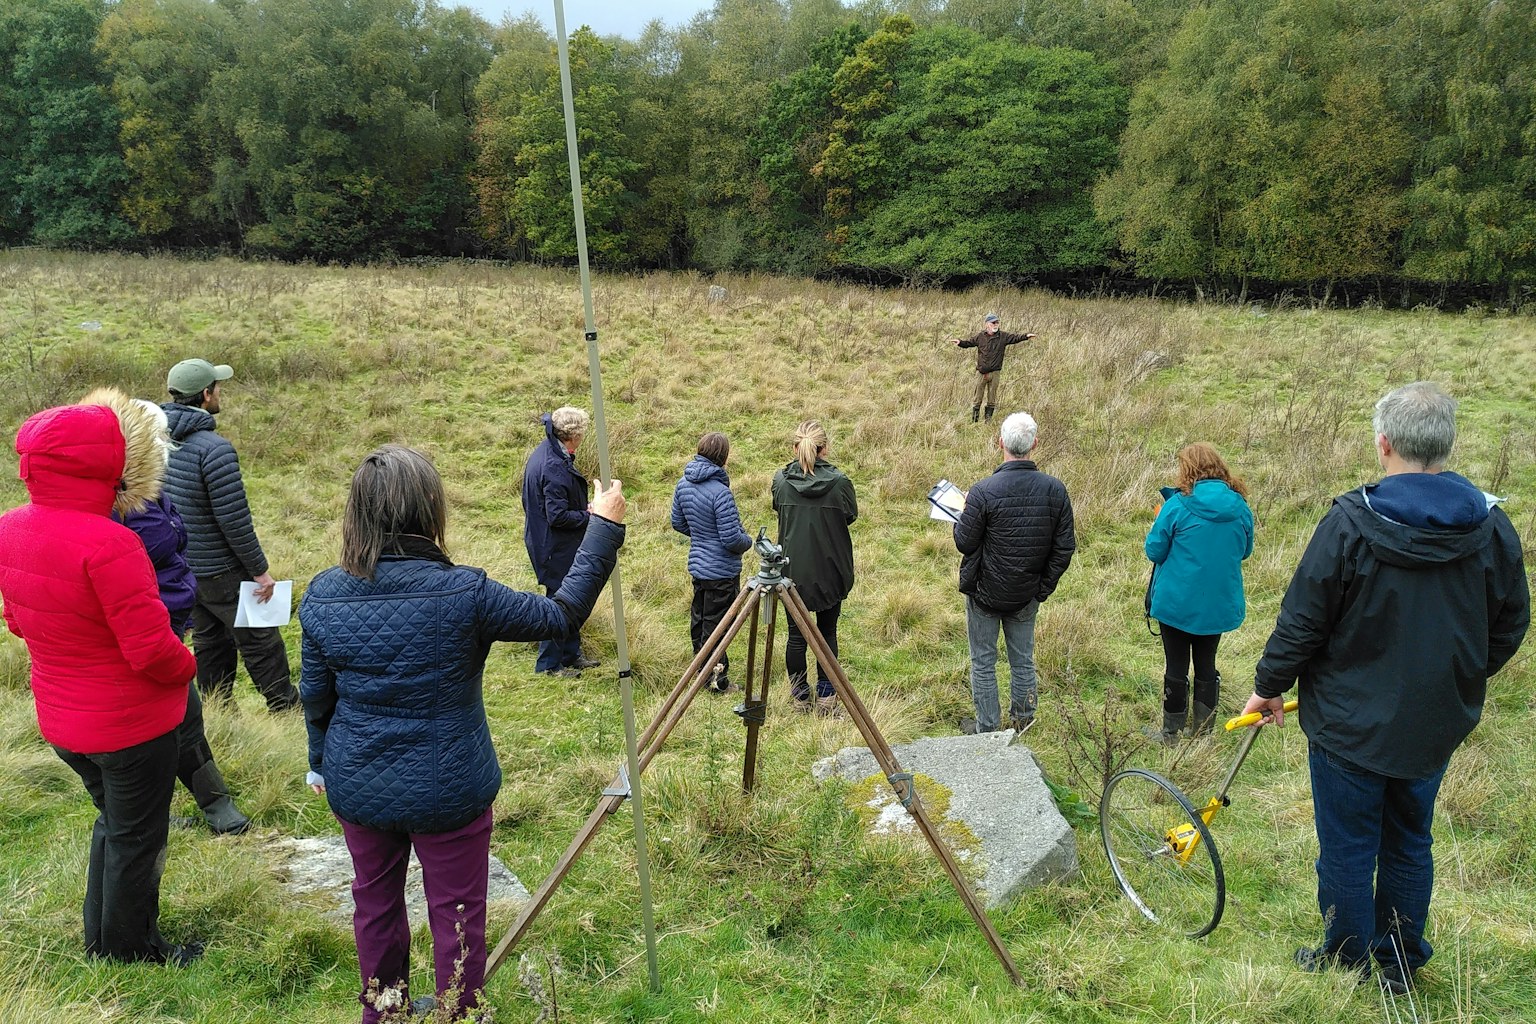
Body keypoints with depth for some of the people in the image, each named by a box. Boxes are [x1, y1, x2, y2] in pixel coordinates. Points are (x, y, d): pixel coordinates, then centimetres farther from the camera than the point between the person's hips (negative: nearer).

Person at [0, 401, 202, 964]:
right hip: (130, 724, -8)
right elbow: (151, 647, -28)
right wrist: (186, 666, -8)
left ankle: (100, 934, 45)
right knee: (136, 838, 15)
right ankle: (130, 948, 34)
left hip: (61, 721, 8)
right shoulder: (107, 544, -31)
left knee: (111, 821, 29)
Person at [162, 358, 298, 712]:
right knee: (261, 642, 6)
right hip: (220, 572, -8)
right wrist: (260, 570, -12)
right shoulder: (215, 449, -24)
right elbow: (234, 520, -22)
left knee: (210, 642, 19)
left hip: (181, 567, 8)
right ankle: (286, 708, 17)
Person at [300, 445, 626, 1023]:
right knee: (457, 913, 14)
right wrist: (603, 528, -7)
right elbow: (562, 616, -13)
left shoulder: (323, 595, -10)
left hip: (357, 788, 5)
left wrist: (321, 764, 19)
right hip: (448, 792, -4)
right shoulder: (464, 594, -23)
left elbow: (315, 697, 1)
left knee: (374, 903, 25)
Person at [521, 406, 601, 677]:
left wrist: (585, 510, 8)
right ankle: (549, 663, 16)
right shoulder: (554, 467, -26)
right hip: (557, 548, -10)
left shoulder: (546, 452, 6)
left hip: (548, 542, 10)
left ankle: (571, 654, 32)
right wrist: (589, 515, -13)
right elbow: (558, 516, -26)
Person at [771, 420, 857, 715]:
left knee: (796, 634, 12)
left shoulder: (780, 480, -9)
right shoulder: (840, 482, -14)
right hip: (830, 569, -1)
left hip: (792, 569, 1)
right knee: (827, 633, 14)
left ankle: (800, 698, 22)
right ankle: (826, 697, 20)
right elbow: (851, 516, 2)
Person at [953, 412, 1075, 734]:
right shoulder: (1055, 489, -11)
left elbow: (964, 543, -14)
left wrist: (966, 512, 4)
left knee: (983, 662, 13)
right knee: (1023, 659, 22)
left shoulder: (983, 492, -24)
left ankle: (987, 727, 24)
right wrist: (1044, 587, 6)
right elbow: (1065, 547, -5)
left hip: (985, 592, -3)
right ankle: (1022, 717, 37)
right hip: (1027, 595, 4)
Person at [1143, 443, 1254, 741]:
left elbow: (1154, 550, -9)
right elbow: (1245, 550, 9)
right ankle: (1203, 732, 25)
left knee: (1176, 667, 8)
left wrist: (1159, 522, 7)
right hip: (1220, 605, 4)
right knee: (1207, 666, 16)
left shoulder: (1177, 506, -17)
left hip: (1177, 602, -3)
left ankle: (1172, 732, 19)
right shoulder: (1240, 507, -4)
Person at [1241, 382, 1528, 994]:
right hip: (1438, 724, 5)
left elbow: (1301, 621, -15)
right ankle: (1401, 964, 34)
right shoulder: (1491, 526, -5)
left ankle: (1347, 967, 26)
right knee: (1409, 845, 20)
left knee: (1348, 848, 11)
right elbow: (1510, 625, 8)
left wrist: (1270, 686, 0)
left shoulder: (1350, 522, -20)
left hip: (1351, 721, -5)